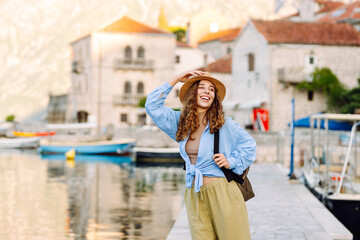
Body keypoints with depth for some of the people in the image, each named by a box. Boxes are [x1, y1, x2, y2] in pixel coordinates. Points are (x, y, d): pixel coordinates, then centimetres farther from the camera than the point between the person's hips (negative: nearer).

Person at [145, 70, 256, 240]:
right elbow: (152, 106, 11)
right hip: (195, 196, 3)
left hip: (222, 193, -3)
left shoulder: (224, 124, 2)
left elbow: (248, 145, 12)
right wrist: (176, 79, 9)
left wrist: (231, 162, -4)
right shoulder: (180, 122, 12)